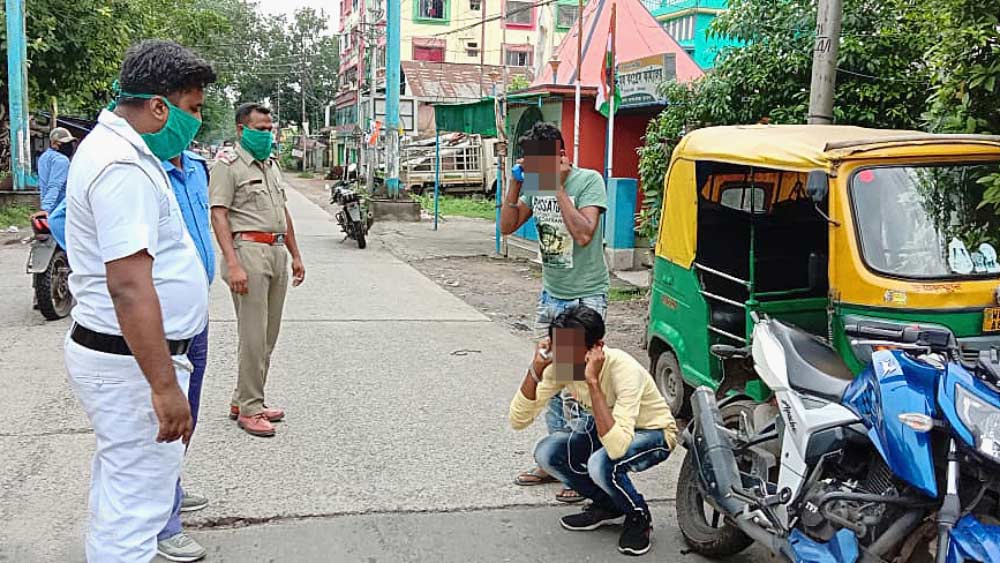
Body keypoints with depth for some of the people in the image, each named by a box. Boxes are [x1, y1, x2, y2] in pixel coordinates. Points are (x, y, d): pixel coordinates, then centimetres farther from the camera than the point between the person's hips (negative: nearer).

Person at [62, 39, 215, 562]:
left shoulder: (111, 144, 13)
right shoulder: (125, 168, -22)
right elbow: (129, 285, -29)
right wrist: (164, 385, -28)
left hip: (109, 351, 11)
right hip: (131, 363, -11)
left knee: (116, 490, 22)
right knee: (136, 508, -2)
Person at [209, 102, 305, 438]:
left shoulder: (272, 165, 21)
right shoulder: (228, 165, -5)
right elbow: (219, 216, -13)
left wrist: (295, 255, 22)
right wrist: (233, 265, -23)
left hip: (277, 253, 8)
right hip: (248, 250, -8)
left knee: (268, 335, 10)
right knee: (254, 336, -8)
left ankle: (242, 400, 20)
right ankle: (249, 409, 0)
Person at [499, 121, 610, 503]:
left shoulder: (589, 181, -13)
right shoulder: (536, 184, 5)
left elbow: (584, 234, -25)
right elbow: (507, 226, 9)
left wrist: (559, 188, -21)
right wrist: (515, 185, -3)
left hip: (585, 297, -7)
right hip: (551, 295, 7)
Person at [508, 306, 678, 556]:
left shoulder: (624, 370, -36)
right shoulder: (561, 366, -18)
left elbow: (616, 448, -46)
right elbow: (518, 421, -20)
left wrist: (593, 383, -47)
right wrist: (535, 370, -33)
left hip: (653, 433, -6)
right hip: (605, 427, 6)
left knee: (601, 464, -35)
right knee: (546, 453, -16)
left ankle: (638, 517, -2)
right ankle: (609, 506, 8)